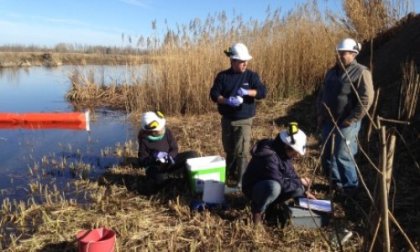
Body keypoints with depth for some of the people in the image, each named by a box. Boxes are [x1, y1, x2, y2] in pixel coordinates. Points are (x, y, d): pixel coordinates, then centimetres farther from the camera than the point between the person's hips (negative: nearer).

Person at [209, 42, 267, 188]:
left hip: (244, 121, -2)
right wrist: (227, 101, -25)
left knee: (242, 152, -10)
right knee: (229, 150, 16)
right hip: (227, 120, 3)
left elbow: (263, 92, -13)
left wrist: (247, 92, -30)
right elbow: (214, 94, -7)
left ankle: (241, 181, 0)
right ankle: (230, 177, 34)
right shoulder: (222, 76, 0)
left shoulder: (251, 76, -2)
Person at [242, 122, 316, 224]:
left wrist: (304, 191, -2)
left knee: (299, 188, -6)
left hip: (272, 184, 8)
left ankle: (270, 202, 7)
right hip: (253, 189, -8)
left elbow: (291, 175, 7)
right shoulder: (268, 156, -31)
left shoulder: (283, 153, -4)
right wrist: (299, 182, -17)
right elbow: (280, 183, -31)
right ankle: (258, 210, -12)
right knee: (274, 187, -39)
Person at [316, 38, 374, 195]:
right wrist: (320, 115, 10)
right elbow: (322, 94, 20)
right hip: (328, 122, 7)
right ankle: (335, 183, 29)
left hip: (346, 124, -7)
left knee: (343, 157, -5)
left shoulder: (361, 72, -10)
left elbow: (366, 100, -17)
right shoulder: (332, 72, 13)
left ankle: (350, 187, 14)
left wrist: (350, 120, -18)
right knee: (327, 155, 12)